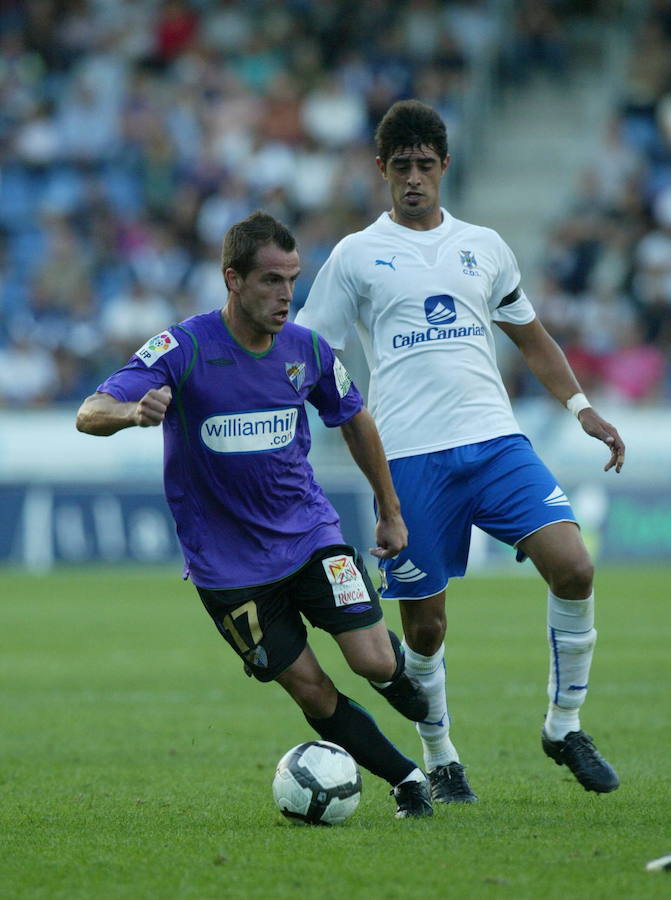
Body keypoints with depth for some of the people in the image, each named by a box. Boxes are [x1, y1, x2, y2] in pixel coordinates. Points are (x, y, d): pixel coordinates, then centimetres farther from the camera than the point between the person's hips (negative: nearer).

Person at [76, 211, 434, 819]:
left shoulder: (307, 350, -5)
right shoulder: (184, 350, -18)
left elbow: (355, 421, 15)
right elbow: (90, 414, -27)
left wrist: (391, 512, 19)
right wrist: (132, 411, -50)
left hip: (309, 533, 3)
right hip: (226, 563, -3)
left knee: (374, 662, -11)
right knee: (312, 692, -3)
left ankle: (398, 671, 26)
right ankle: (406, 780, 17)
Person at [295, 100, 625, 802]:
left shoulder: (483, 246, 16)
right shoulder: (357, 256, 6)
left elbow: (529, 336, 26)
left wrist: (582, 408, 15)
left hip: (496, 440, 2)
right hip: (411, 458, -2)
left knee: (572, 567, -16)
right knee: (424, 625, 0)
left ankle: (564, 727, 0)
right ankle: (440, 761, 21)